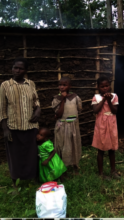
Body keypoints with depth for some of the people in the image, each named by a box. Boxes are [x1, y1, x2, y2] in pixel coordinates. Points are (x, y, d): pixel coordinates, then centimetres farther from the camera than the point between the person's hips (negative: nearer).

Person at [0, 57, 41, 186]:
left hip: (31, 127, 3)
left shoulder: (31, 84, 3)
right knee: (16, 156, 10)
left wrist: (38, 110, -7)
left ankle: (32, 179, 34)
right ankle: (16, 184, 31)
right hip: (14, 128, -3)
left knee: (31, 154, 13)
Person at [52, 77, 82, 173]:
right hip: (62, 126, -1)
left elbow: (79, 110, 4)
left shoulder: (75, 97, -4)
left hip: (73, 125, 2)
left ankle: (75, 165, 37)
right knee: (62, 147, 7)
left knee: (74, 145, 16)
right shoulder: (57, 98, -8)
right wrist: (63, 100, -19)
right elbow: (58, 115, -16)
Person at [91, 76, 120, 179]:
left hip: (111, 126, 2)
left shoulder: (114, 96, -1)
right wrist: (104, 99, -19)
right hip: (101, 126, -2)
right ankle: (101, 173, 23)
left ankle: (113, 170, 34)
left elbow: (115, 111, -9)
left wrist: (109, 100, -20)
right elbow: (95, 110, -18)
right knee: (101, 150, 8)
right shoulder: (96, 97, -5)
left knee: (112, 149, 15)